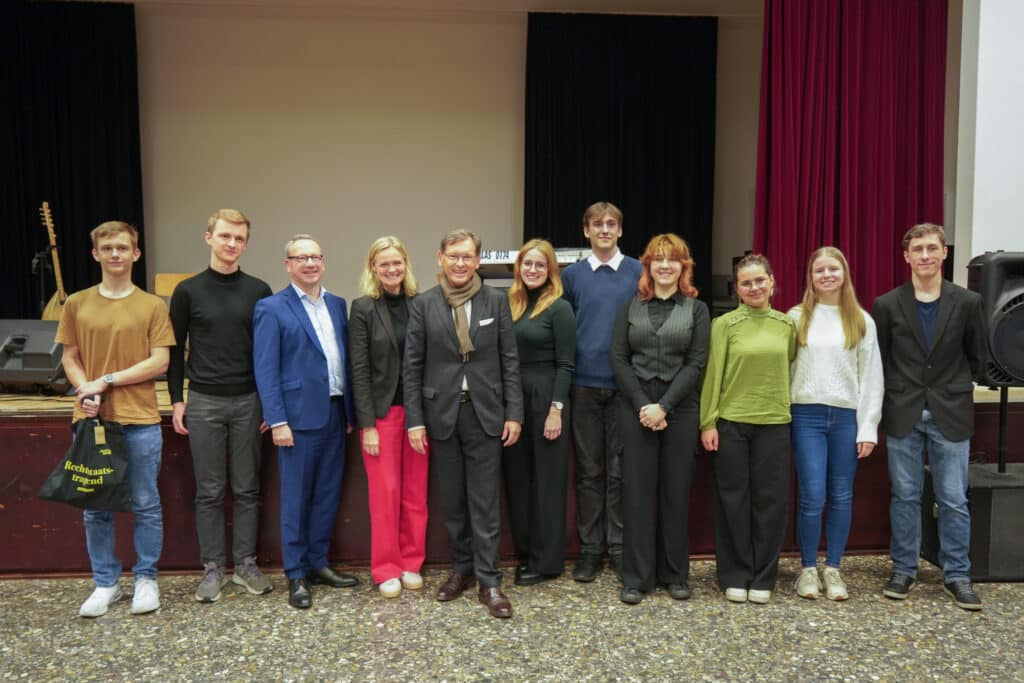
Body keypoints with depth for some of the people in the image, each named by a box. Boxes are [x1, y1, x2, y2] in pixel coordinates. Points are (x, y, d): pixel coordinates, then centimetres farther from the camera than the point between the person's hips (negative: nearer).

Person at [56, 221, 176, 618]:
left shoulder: (152, 306, 1)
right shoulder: (77, 304, 8)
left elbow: (159, 362, -5)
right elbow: (70, 359, 10)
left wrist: (107, 380, -11)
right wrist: (85, 390, -9)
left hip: (140, 422, -2)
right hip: (91, 420, 3)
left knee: (146, 506, 5)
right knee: (95, 507, 9)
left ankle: (146, 579, 20)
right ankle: (105, 583, 23)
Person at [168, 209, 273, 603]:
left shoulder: (259, 291, 4)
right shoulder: (188, 291, 1)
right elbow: (176, 349, 5)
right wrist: (177, 400, 0)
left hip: (248, 401, 1)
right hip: (204, 403, -1)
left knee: (247, 489, 7)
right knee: (209, 492, 6)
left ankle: (245, 564, 19)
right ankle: (213, 568, 16)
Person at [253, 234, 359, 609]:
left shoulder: (337, 305, 12)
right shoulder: (271, 308, -5)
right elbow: (265, 369, -9)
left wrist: (350, 410, 10)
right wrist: (277, 420, -14)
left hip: (335, 413, 6)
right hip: (299, 416, -5)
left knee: (328, 494, 13)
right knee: (296, 498, 4)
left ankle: (318, 563, 27)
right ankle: (296, 575, 16)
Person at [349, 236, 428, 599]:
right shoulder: (363, 308, -4)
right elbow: (359, 369, -6)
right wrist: (367, 424, -10)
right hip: (382, 410, -3)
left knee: (416, 492, 8)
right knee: (385, 492, 2)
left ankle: (411, 563, 23)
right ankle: (386, 569, 17)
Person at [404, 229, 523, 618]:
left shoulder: (496, 301, 1)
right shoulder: (423, 304, 0)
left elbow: (510, 360, 2)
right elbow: (412, 366, 0)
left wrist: (514, 412, -3)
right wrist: (414, 420, -4)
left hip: (485, 412, -1)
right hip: (442, 413, 1)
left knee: (485, 501, 2)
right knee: (452, 500, 12)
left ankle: (489, 581, 11)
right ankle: (461, 568, 28)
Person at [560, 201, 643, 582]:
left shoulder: (639, 272, 3)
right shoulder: (572, 275, 7)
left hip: (626, 384, -1)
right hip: (584, 384, 1)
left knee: (620, 470, 6)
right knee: (588, 470, 8)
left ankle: (619, 546, 18)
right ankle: (590, 547, 18)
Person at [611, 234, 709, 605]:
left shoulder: (697, 309, 6)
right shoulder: (631, 307, 9)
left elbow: (696, 363, -3)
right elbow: (619, 359, 2)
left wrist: (663, 406, -13)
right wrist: (642, 405, -10)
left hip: (680, 410, 0)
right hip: (635, 408, 1)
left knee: (676, 491, 5)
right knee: (637, 490, 2)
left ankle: (675, 574, 19)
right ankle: (636, 577, 11)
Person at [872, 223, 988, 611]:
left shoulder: (967, 303, 0)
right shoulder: (886, 305, -1)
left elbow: (977, 356, 11)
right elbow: (877, 360, 7)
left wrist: (955, 387, 14)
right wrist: (900, 394, 10)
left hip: (951, 415, 0)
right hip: (903, 415, 0)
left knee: (954, 501, 5)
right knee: (905, 497, 8)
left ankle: (957, 575, 18)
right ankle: (903, 570, 19)